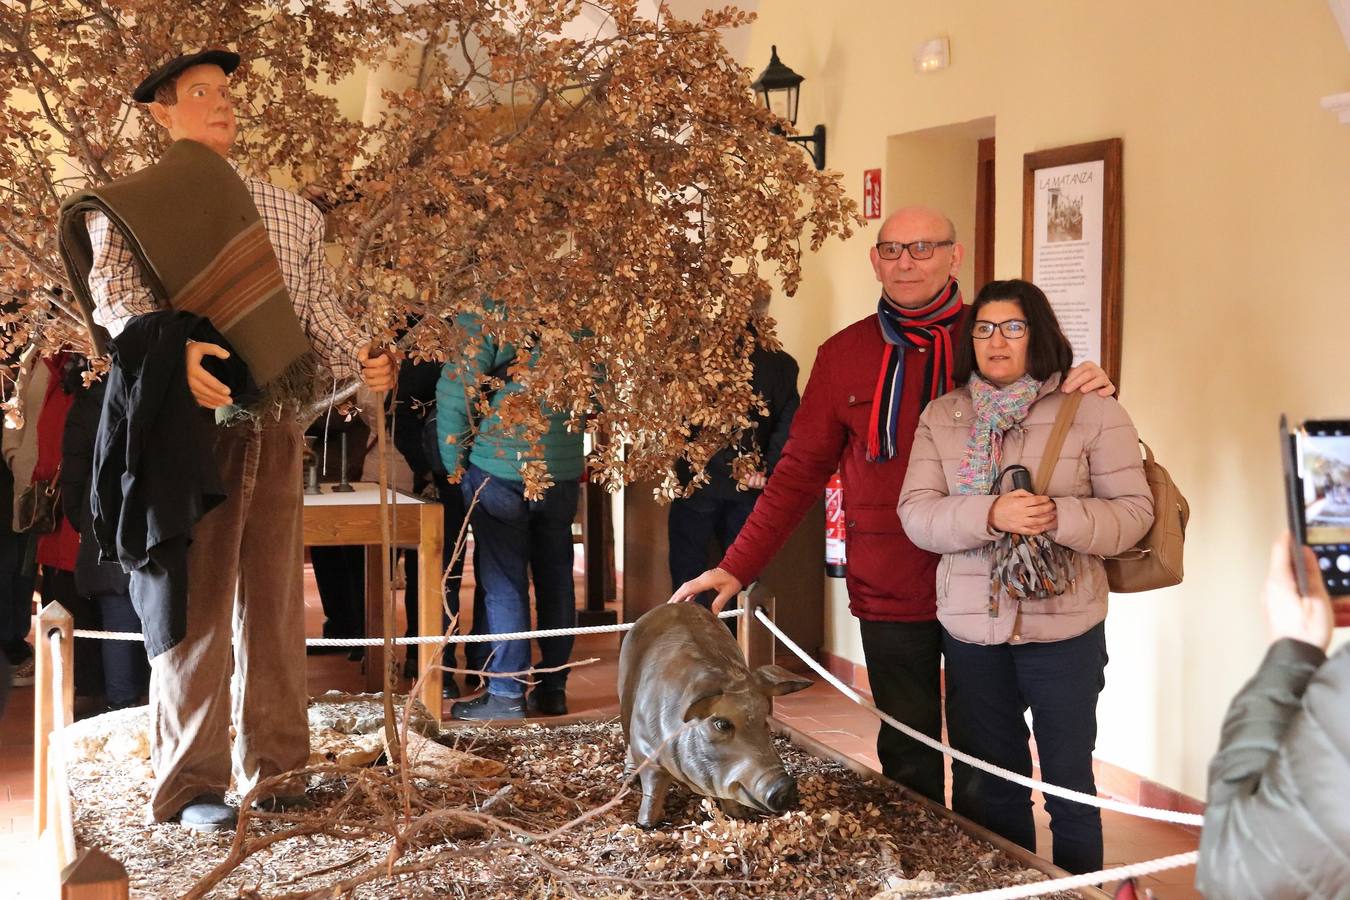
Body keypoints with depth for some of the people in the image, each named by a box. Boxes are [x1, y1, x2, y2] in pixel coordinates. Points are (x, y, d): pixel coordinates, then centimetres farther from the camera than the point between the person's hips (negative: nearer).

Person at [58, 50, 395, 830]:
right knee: (196, 600, -4)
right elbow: (117, 291, -12)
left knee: (275, 596, 8)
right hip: (192, 422, -5)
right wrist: (176, 351, -30)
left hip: (275, 421, 5)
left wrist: (361, 360, -6)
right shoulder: (128, 205, 4)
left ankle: (275, 764, 16)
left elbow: (318, 304, 14)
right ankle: (190, 782, 3)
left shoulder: (292, 212, 18)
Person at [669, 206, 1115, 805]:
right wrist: (737, 568, -2)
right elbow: (800, 471, 5)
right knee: (910, 761, 9)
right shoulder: (844, 355, 4)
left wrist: (1087, 397, -15)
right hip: (891, 599, 1)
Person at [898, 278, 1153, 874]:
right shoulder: (941, 416, 3)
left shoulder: (1093, 411, -4)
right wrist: (990, 515, -23)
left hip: (1065, 629, -2)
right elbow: (916, 514, -5)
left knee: (1068, 780, 9)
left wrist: (1060, 518, -24)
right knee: (984, 785, 14)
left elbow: (1134, 510, -6)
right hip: (970, 629, 3)